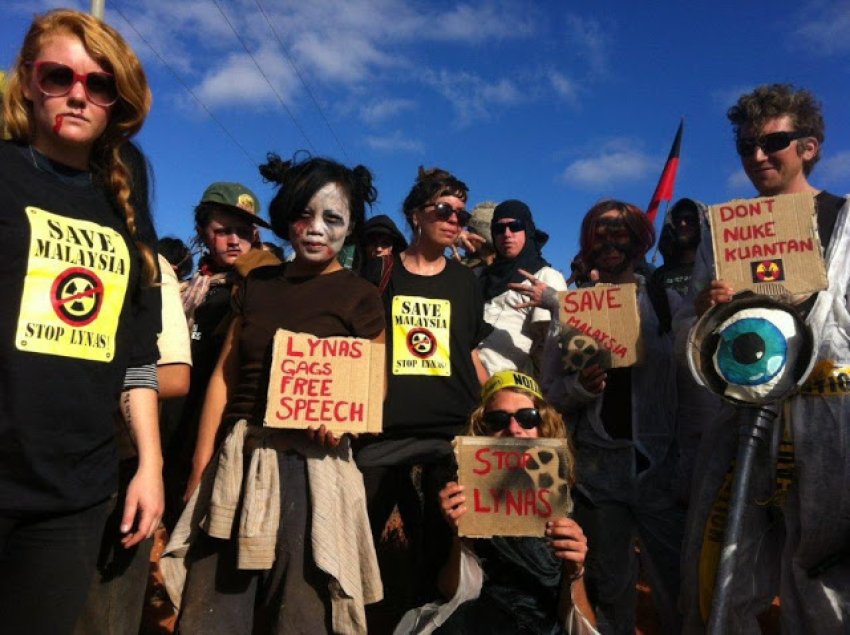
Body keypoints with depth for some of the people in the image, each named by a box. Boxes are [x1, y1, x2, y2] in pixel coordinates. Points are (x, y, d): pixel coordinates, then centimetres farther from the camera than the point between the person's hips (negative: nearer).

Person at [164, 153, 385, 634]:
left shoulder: (360, 296, 0)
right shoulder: (259, 284, 12)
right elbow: (224, 374, 9)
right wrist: (201, 463, 5)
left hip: (310, 462, -4)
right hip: (236, 459, 4)